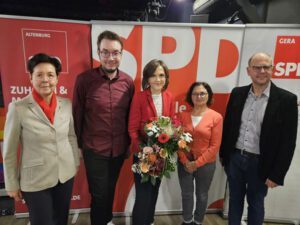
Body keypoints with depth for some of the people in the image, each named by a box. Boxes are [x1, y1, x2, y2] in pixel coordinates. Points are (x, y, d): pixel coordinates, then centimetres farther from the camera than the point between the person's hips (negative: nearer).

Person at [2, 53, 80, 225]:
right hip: (35, 180, -3)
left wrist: (76, 162, 12)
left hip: (66, 175, 4)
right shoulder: (18, 108, -15)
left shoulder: (67, 104, -5)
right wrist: (12, 184, -1)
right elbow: (9, 150, -7)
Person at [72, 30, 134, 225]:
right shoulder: (84, 79, -13)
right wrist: (78, 145, 0)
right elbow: (77, 114, -6)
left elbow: (130, 115, 4)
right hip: (94, 150, -3)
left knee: (110, 190, 24)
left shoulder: (128, 82, -3)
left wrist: (129, 143, 9)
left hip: (119, 149, 4)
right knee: (99, 194, 12)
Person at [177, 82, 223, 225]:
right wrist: (185, 161, -9)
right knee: (186, 194, 16)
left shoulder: (216, 117, -9)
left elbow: (215, 146, -10)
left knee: (202, 195, 16)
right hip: (185, 163, 2)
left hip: (205, 164, -2)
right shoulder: (184, 115, -1)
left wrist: (197, 163, -11)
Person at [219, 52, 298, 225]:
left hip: (260, 163, -3)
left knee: (255, 204, 18)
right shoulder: (237, 93, -2)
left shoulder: (287, 99, -12)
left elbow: (288, 142, -11)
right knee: (235, 200, 21)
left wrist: (276, 174, -11)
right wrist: (223, 153, 9)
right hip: (234, 158, 3)